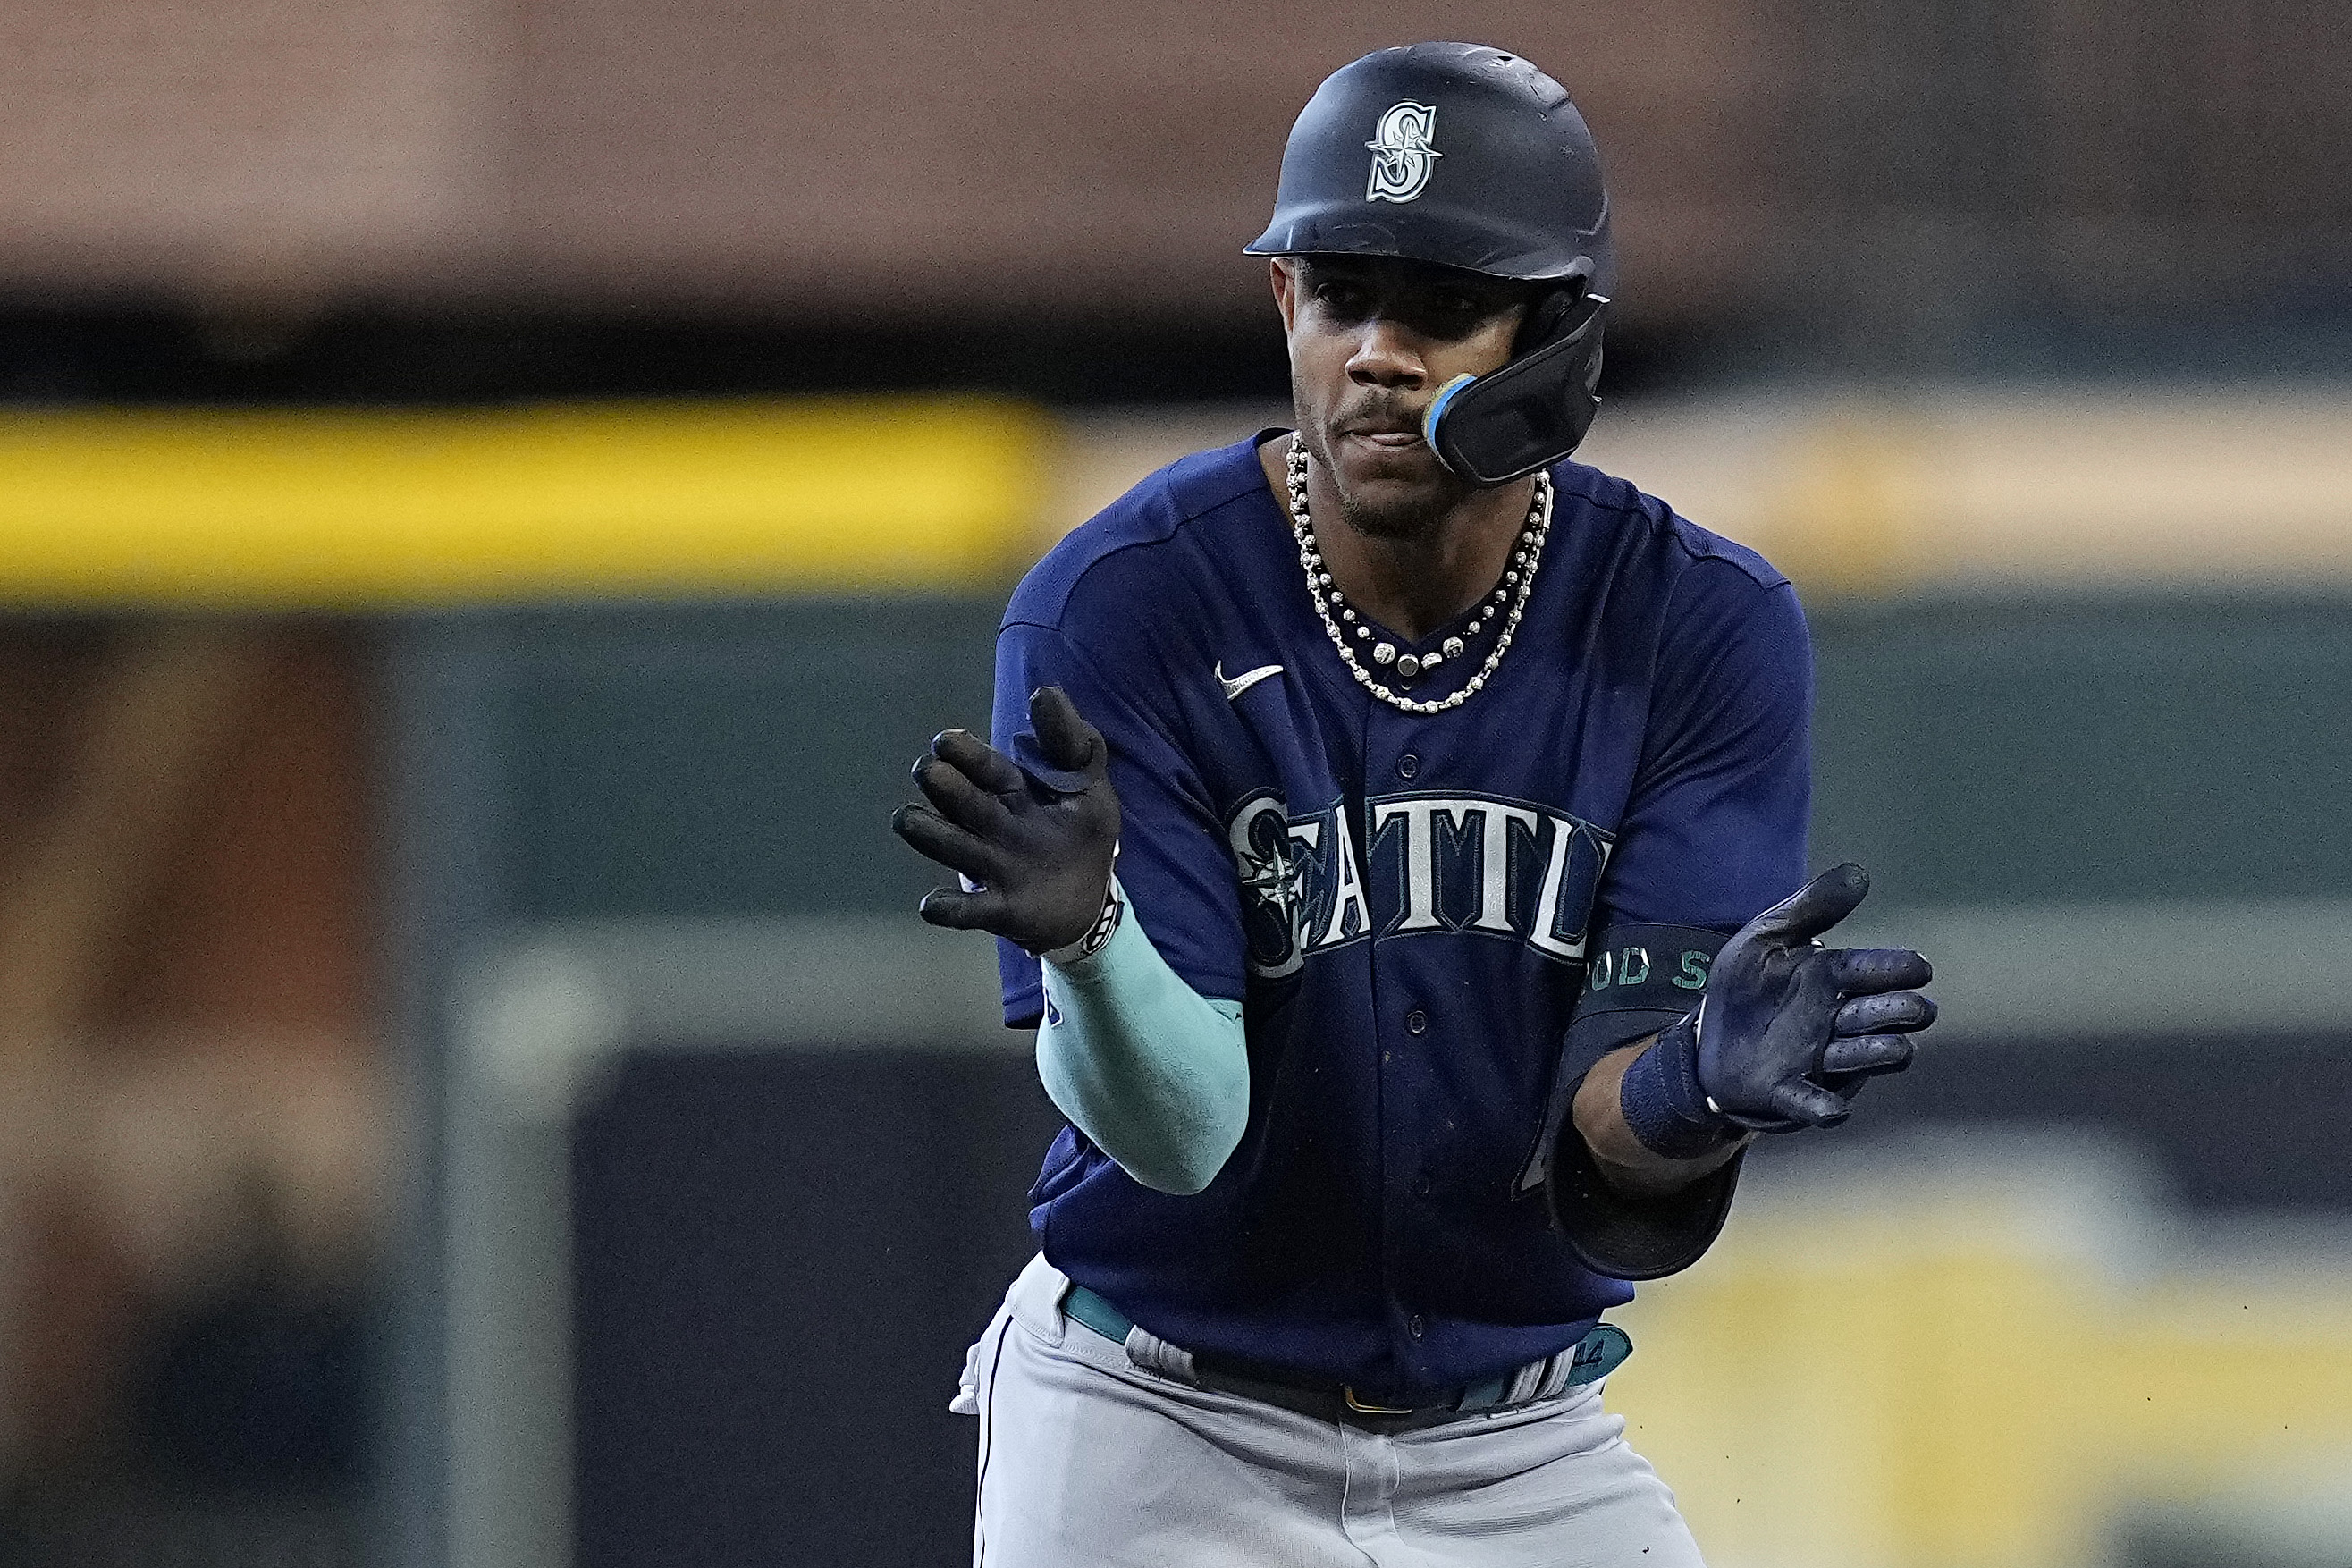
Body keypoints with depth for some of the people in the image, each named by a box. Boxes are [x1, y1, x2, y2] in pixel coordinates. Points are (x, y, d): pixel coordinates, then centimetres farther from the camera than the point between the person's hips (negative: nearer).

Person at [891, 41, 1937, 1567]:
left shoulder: (1706, 628, -9)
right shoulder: (1120, 611, -14)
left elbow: (1606, 1157, -15)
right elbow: (1178, 1130, -20)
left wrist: (1701, 1082, -38)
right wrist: (1087, 938, -40)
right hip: (1166, 1429, -2)